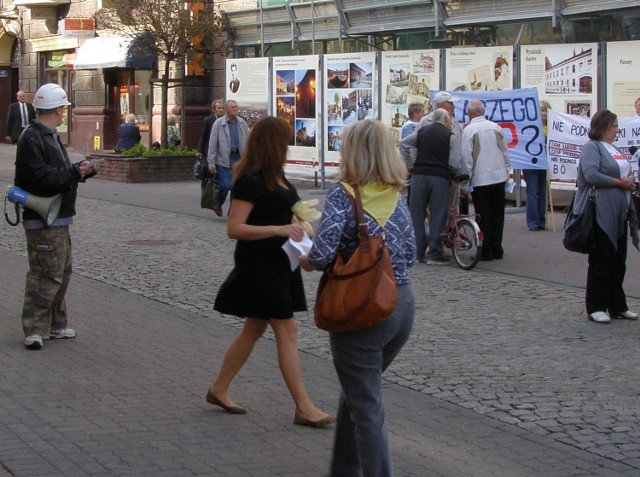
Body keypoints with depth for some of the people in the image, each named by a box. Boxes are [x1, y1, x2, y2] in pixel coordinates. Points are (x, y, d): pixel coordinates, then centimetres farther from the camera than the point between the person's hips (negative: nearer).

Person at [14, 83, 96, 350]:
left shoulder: (49, 136, 16)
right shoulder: (32, 138, -17)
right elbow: (42, 177, -24)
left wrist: (80, 170, 4)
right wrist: (75, 173, -17)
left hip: (58, 219, 11)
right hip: (43, 221, -11)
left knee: (62, 272, 17)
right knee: (46, 274, -9)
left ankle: (54, 325, 26)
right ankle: (34, 330, -4)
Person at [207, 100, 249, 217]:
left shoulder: (242, 123, 8)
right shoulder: (218, 124, -3)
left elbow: (247, 141, 12)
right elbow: (212, 145, -3)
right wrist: (211, 163, -6)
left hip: (239, 158, 3)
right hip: (224, 160, -3)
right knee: (226, 185, -7)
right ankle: (218, 205, 22)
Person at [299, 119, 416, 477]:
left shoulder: (343, 195, -13)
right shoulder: (398, 196, 5)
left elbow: (323, 252, -24)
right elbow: (410, 254, 8)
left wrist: (306, 262, -3)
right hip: (403, 303, 7)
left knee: (367, 407, 4)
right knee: (358, 390, 24)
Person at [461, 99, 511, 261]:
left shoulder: (469, 130, -10)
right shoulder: (496, 127, 5)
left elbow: (466, 157, -11)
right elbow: (505, 152, 12)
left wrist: (465, 179, -5)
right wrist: (506, 171, 23)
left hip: (480, 179, -4)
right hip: (499, 177, 4)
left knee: (484, 216, 1)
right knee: (497, 214, 11)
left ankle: (487, 251, 1)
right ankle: (497, 249, 14)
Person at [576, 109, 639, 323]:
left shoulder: (614, 149, 17)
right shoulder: (592, 147, -9)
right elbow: (591, 175, -22)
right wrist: (619, 182, -16)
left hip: (620, 213, 8)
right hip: (602, 214, -8)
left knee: (619, 262, 12)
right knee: (601, 261, -3)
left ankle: (617, 306, 20)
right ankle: (595, 307, 4)